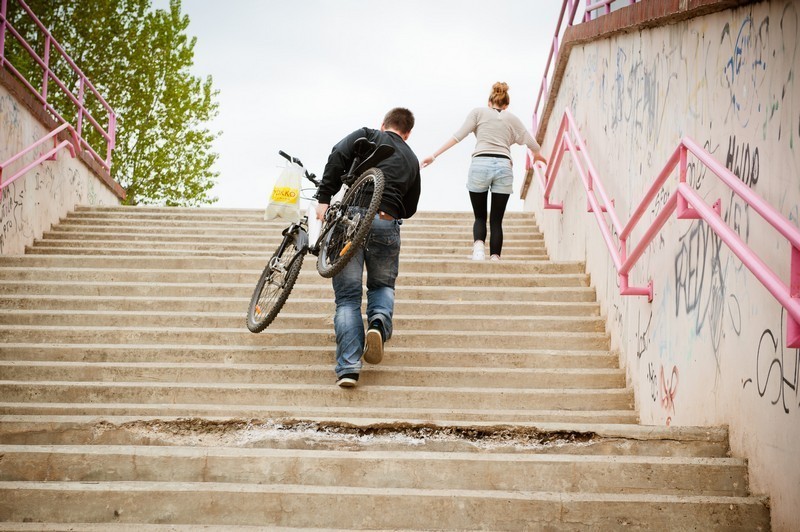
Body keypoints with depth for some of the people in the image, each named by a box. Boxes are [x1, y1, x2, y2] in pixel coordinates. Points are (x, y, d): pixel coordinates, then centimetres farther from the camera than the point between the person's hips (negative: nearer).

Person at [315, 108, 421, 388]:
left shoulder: (365, 136, 16)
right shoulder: (412, 160, 24)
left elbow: (338, 155, -3)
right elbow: (410, 208, 27)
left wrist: (324, 198, -2)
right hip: (386, 224, 2)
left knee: (347, 296, 4)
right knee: (383, 284, 25)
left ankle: (348, 367, -8)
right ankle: (379, 321, -9)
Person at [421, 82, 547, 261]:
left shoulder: (478, 112, 13)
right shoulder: (512, 119, 19)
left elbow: (458, 136, 4)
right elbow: (530, 142, 21)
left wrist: (434, 155, 3)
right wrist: (538, 155, 43)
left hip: (480, 164, -1)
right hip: (503, 167, 1)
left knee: (480, 217, 10)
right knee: (496, 220, 7)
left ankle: (478, 245, -18)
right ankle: (495, 257, -7)